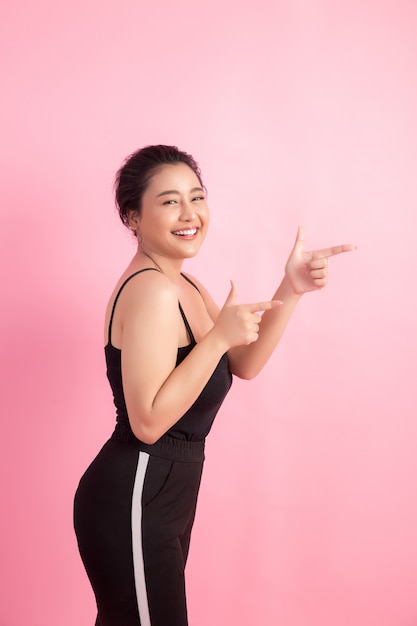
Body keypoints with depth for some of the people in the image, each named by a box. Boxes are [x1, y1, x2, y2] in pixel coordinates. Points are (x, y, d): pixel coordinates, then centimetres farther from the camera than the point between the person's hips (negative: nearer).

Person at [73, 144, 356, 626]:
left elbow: (244, 364, 7)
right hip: (133, 505, -10)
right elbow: (148, 422, -26)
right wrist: (219, 335, -25)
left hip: (165, 499, 10)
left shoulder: (182, 286, 10)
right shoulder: (150, 289, -20)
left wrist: (291, 289, -3)